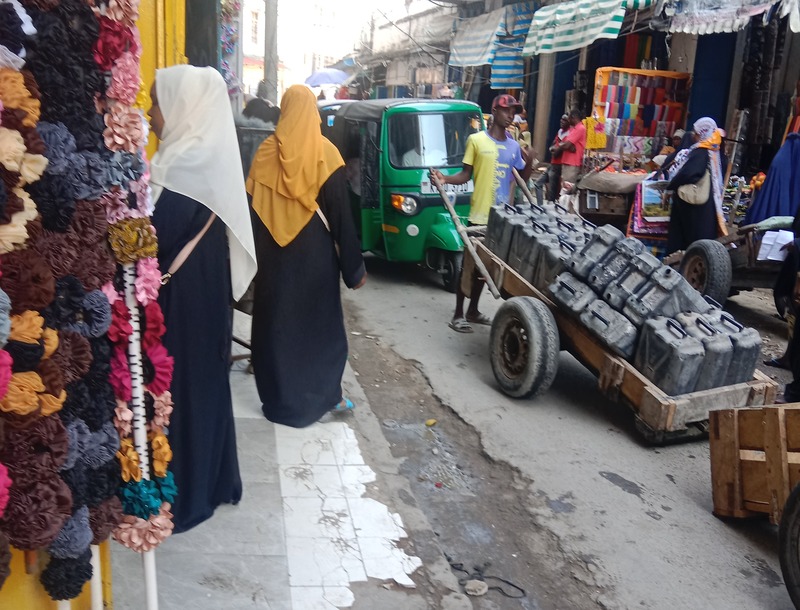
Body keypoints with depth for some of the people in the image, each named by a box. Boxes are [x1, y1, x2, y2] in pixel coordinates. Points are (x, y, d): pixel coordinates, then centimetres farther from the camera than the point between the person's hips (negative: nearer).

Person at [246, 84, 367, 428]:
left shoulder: (266, 152, -4)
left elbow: (252, 208, 0)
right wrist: (354, 265, -3)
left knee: (277, 323, 11)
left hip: (275, 254, 1)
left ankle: (282, 401, 19)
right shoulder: (326, 153, -8)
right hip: (315, 252, -1)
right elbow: (341, 212, -8)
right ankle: (325, 396, 20)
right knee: (321, 322, 13)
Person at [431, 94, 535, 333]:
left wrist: (529, 162, -3)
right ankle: (458, 314, 9)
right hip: (480, 214, -5)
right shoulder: (476, 140, -4)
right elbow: (465, 175, -3)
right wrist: (446, 179, -21)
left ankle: (473, 311, 26)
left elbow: (523, 179, 15)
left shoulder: (514, 146, 11)